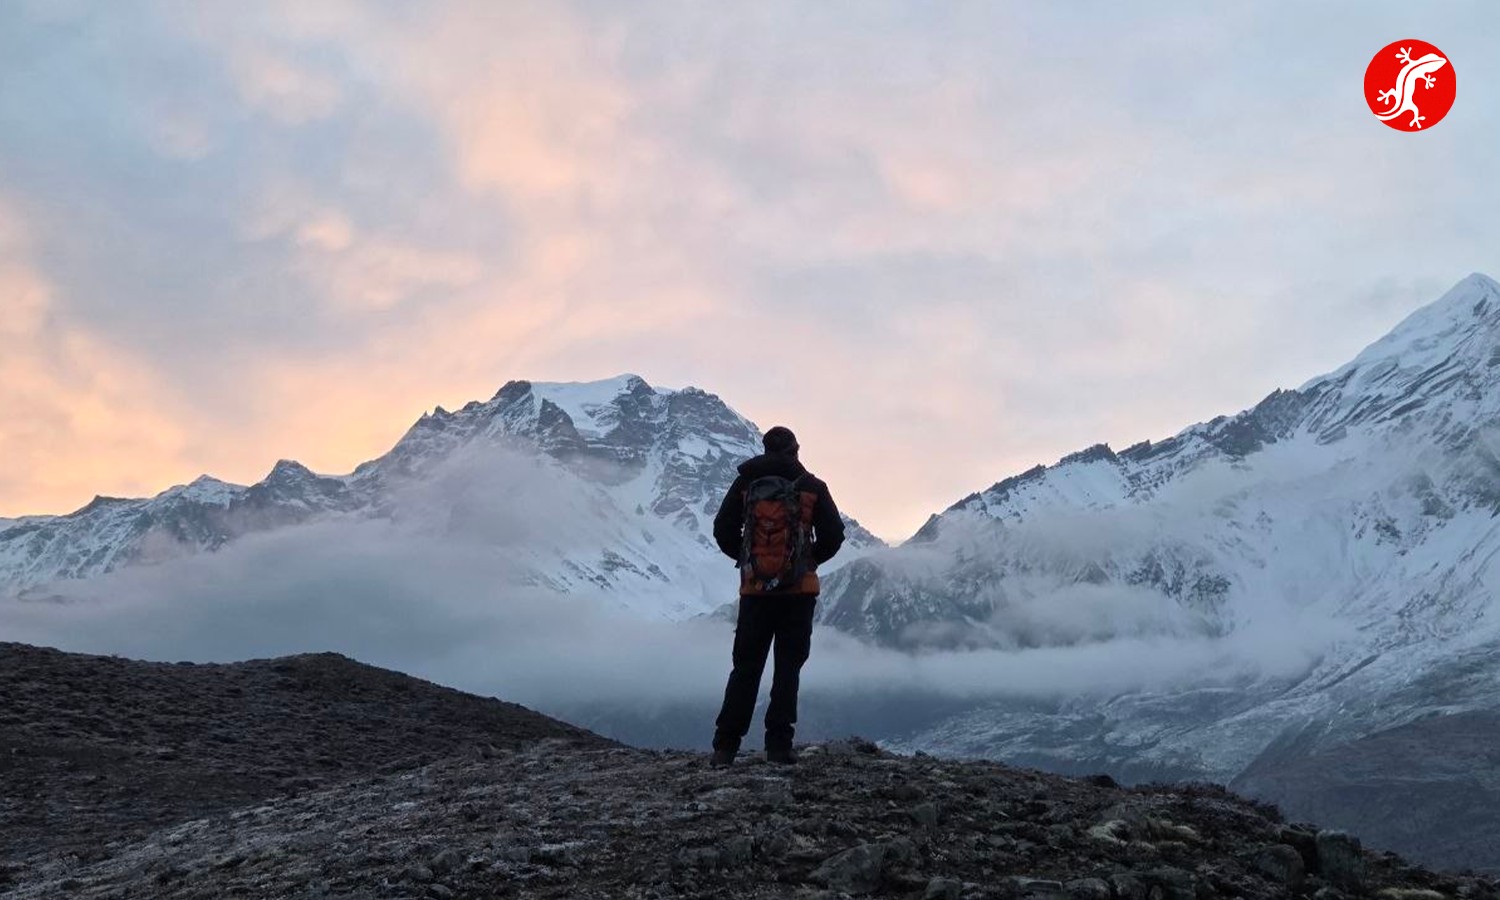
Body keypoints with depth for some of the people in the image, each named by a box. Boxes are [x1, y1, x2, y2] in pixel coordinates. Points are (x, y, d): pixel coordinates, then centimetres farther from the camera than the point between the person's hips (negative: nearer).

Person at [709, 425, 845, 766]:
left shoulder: (746, 483, 2)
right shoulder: (812, 487, -1)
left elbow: (723, 529, 0)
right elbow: (834, 535, -1)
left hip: (755, 589, 1)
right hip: (800, 590, -1)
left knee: (746, 668, 7)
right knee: (788, 667, 6)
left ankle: (725, 746, 3)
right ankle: (779, 745, 0)